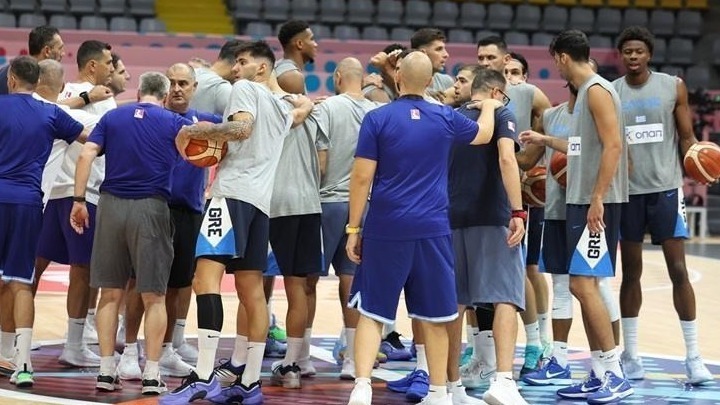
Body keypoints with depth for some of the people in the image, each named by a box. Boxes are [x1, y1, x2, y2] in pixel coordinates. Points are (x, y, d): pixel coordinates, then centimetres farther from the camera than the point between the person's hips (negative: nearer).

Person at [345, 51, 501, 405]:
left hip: (385, 229, -2)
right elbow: (483, 133, 24)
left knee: (371, 312, 4)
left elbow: (362, 177, -6)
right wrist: (488, 107, 46)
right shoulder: (445, 118, 4)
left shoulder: (377, 119, -4)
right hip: (432, 229, 2)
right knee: (435, 316, 11)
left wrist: (353, 228, 1)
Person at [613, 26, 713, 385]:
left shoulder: (673, 87, 0)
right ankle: (630, 355, 14)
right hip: (627, 191, 1)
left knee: (678, 271, -3)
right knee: (631, 273, 7)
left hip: (666, 188, -1)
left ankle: (693, 357, 1)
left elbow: (686, 137, 3)